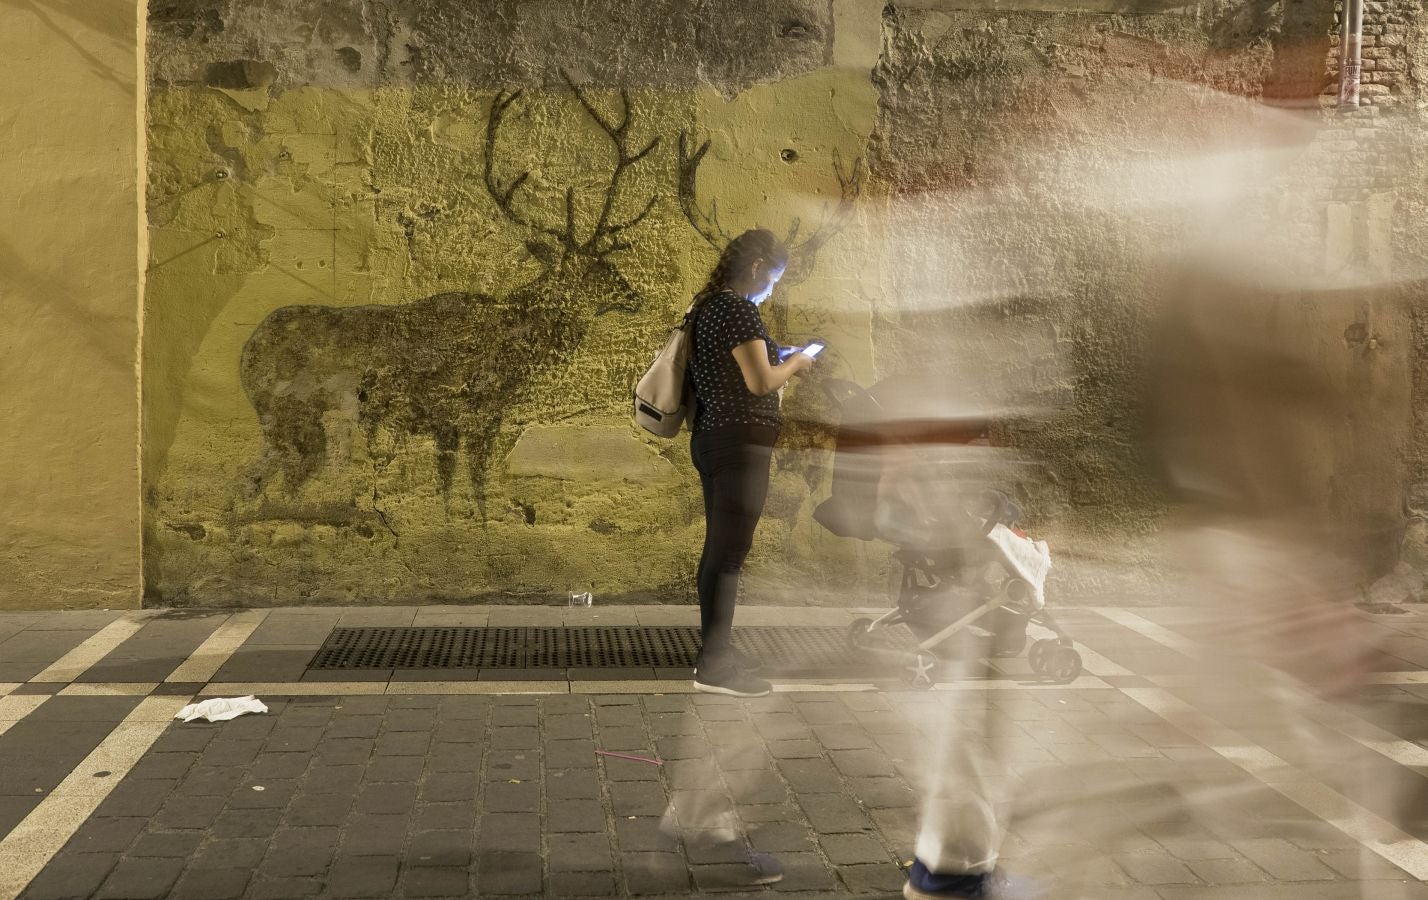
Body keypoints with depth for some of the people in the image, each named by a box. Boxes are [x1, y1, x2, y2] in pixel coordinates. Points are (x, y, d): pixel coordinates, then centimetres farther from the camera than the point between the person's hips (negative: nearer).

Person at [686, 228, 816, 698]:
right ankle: (714, 665, -5)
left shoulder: (708, 306, 14)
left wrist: (775, 358, 18)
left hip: (710, 438, 10)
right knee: (731, 552, -7)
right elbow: (761, 382, -20)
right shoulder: (739, 310, -15)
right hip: (740, 443, -10)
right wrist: (793, 363, -2)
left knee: (718, 547, 15)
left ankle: (715, 647, 25)